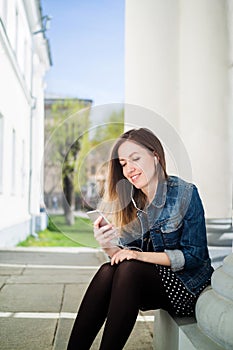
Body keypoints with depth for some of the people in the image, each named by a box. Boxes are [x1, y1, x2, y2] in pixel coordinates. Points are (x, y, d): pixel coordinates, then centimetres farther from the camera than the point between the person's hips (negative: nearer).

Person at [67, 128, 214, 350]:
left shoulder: (185, 193, -12)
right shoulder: (128, 202, 3)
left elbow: (194, 256, -14)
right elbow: (122, 257, 2)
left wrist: (142, 256, -25)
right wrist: (108, 247, -21)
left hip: (187, 287, -4)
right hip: (151, 285, 4)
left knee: (129, 269, -30)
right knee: (107, 271, -25)